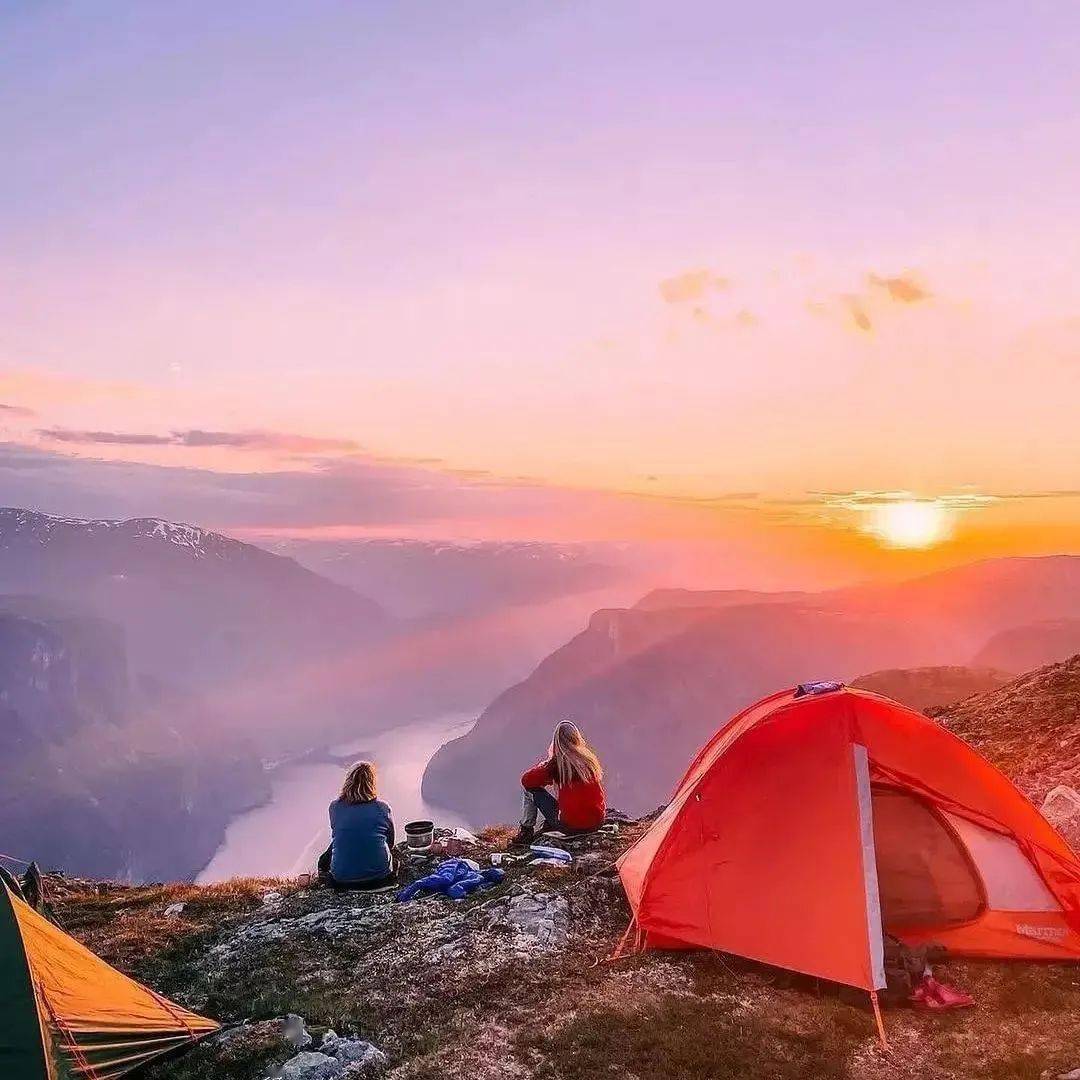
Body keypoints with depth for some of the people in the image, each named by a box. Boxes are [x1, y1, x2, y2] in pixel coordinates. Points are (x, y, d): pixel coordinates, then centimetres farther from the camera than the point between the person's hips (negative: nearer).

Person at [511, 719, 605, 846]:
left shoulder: (557, 763, -9)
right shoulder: (590, 759, 5)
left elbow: (526, 780, -3)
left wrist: (542, 766, 15)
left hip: (570, 826, -5)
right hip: (597, 823, 5)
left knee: (531, 789, 10)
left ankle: (526, 832, 17)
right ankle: (549, 825, 29)